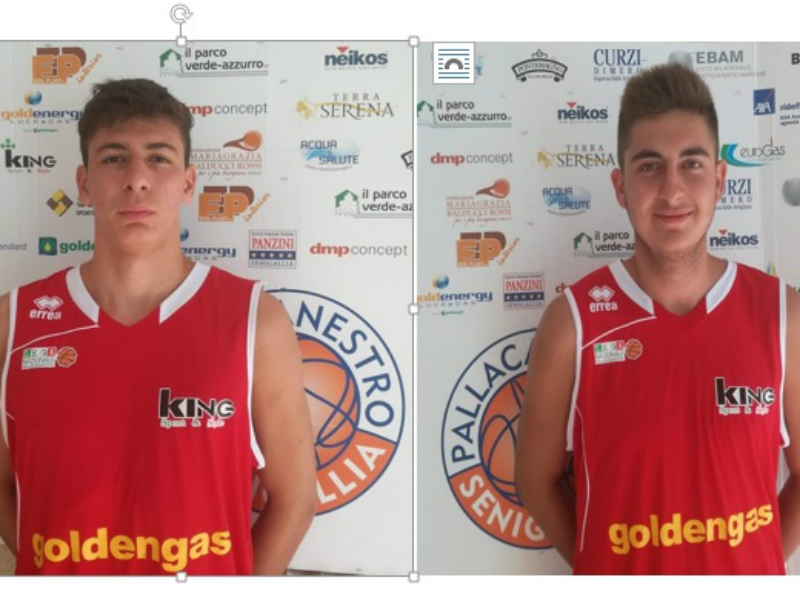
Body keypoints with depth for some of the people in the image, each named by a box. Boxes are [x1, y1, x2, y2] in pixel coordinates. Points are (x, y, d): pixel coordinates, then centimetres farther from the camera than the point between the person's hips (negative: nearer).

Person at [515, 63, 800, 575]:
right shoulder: (573, 322, -14)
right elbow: (538, 479, -5)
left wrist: (758, 563, -3)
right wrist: (603, 568, -5)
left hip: (747, 577, 2)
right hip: (618, 576, -1)